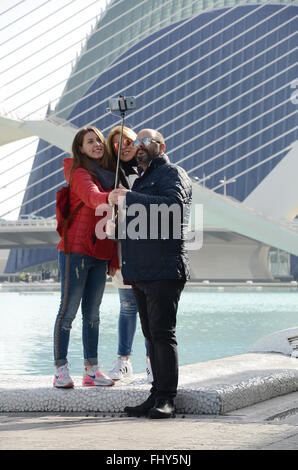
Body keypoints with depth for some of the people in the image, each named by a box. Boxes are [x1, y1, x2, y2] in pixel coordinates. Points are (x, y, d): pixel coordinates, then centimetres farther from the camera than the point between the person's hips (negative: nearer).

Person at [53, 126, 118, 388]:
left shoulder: (110, 175, 16)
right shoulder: (80, 175, -7)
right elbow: (92, 197, -30)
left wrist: (114, 259, 14)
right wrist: (110, 198, -52)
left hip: (100, 255, 7)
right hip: (76, 249, -7)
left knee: (92, 313, 9)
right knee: (69, 310, -5)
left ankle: (92, 370, 12)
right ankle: (61, 370, -1)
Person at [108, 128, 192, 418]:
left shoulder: (172, 174, 0)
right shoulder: (142, 180, 27)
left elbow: (171, 206, -21)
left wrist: (128, 198, -19)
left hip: (164, 271, -9)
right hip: (140, 272, 9)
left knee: (162, 332, -12)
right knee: (151, 334, 7)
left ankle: (166, 400, -12)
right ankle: (157, 395, 9)